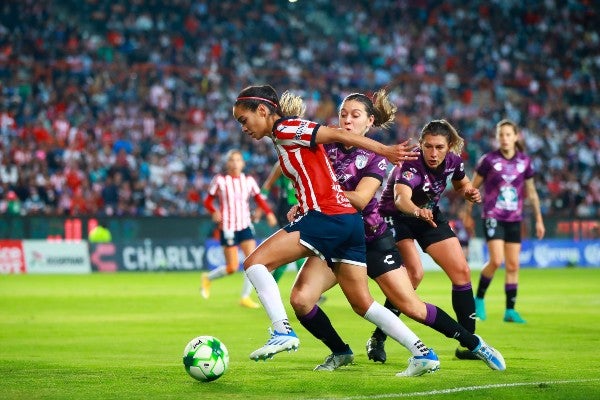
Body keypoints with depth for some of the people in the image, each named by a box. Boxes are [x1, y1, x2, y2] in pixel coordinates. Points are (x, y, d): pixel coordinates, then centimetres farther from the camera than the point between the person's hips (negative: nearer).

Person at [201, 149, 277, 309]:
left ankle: (245, 297, 2)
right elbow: (208, 201, 1)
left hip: (245, 226, 4)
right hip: (228, 227, -4)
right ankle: (208, 278, 25)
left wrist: (269, 213, -8)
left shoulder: (249, 181, 3)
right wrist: (214, 212, -20)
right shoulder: (220, 180, -5)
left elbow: (259, 198, 10)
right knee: (232, 267, -4)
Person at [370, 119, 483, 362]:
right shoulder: (411, 164, -33)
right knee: (414, 273, -26)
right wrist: (417, 211, -74)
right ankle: (377, 340, -15)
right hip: (395, 217, -6)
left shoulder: (453, 161, -14)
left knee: (461, 272, -1)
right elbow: (401, 198, -53)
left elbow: (461, 184, 10)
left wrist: (469, 192, -14)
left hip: (430, 216, 6)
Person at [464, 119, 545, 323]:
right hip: (492, 217, -4)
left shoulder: (524, 162, 3)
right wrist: (468, 213, 5)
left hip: (514, 219, 4)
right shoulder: (488, 160, -6)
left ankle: (510, 310, 10)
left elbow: (531, 192, 14)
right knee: (496, 261, -17)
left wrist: (539, 219, 14)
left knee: (513, 265, 2)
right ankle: (479, 299, 3)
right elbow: (473, 187, 3)